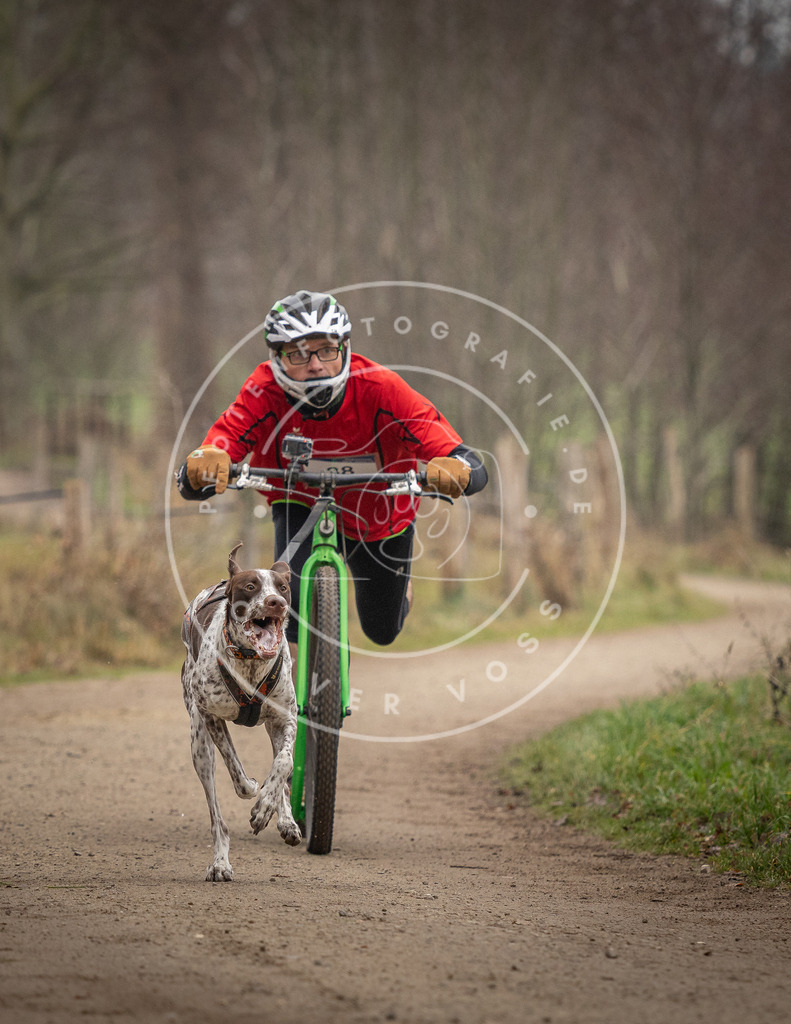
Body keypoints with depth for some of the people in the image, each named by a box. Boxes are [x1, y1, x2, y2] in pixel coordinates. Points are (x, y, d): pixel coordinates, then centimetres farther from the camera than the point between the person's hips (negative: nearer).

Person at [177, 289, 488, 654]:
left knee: (382, 631, 21)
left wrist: (454, 471, -65)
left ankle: (398, 577, 56)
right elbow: (191, 485, -40)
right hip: (303, 508, -1)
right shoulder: (265, 394, -33)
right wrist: (203, 464, -65)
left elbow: (476, 471, -40)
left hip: (380, 518, 1)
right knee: (296, 598, -31)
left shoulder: (381, 389, -36)